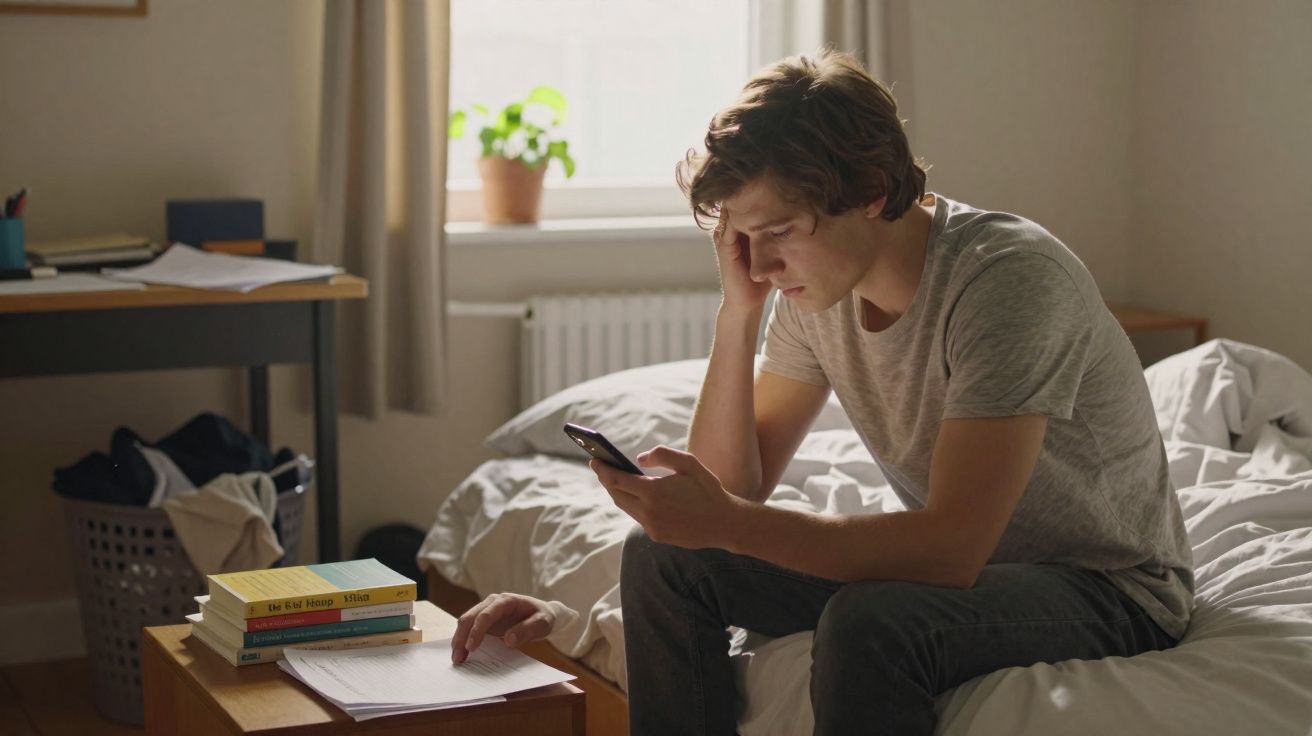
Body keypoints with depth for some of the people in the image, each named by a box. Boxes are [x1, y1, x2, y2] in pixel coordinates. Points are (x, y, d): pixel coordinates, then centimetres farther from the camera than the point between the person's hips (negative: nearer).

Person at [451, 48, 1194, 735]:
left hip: (1112, 587, -7)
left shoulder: (1009, 277, -28)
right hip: (967, 557, 7)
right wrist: (739, 312, -14)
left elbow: (952, 547, -34)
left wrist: (723, 522, -35)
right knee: (663, 558, -3)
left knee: (870, 624, -37)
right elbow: (736, 486, -2)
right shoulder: (815, 284, -5)